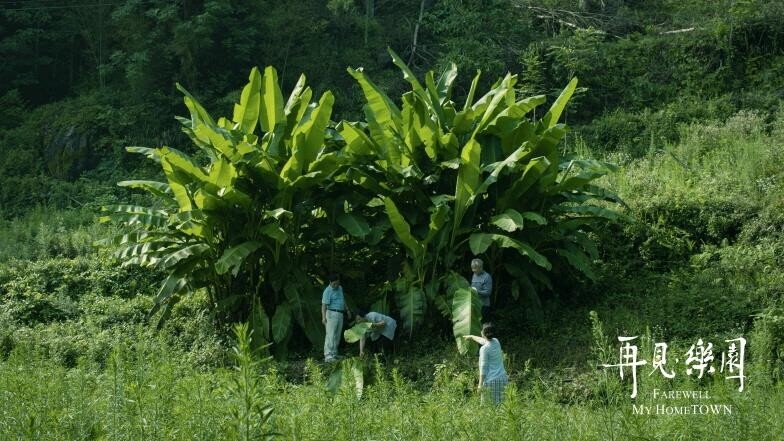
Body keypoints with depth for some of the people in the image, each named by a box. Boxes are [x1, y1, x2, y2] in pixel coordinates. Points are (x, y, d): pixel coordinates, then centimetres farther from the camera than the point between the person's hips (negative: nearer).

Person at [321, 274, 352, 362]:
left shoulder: (340, 288, 13)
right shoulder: (328, 291, -14)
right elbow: (324, 305, -22)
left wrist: (347, 310, 31)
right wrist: (323, 317, -33)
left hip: (340, 314, 8)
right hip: (332, 314, -8)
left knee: (337, 335, 8)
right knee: (330, 335, -13)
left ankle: (334, 354, 13)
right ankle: (328, 356, -18)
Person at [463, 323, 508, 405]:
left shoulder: (484, 349, -13)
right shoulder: (496, 342, 8)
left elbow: (483, 368, -13)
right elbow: (484, 341, 31)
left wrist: (480, 384, -9)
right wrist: (472, 337, 47)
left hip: (491, 380, -7)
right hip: (502, 378, 7)